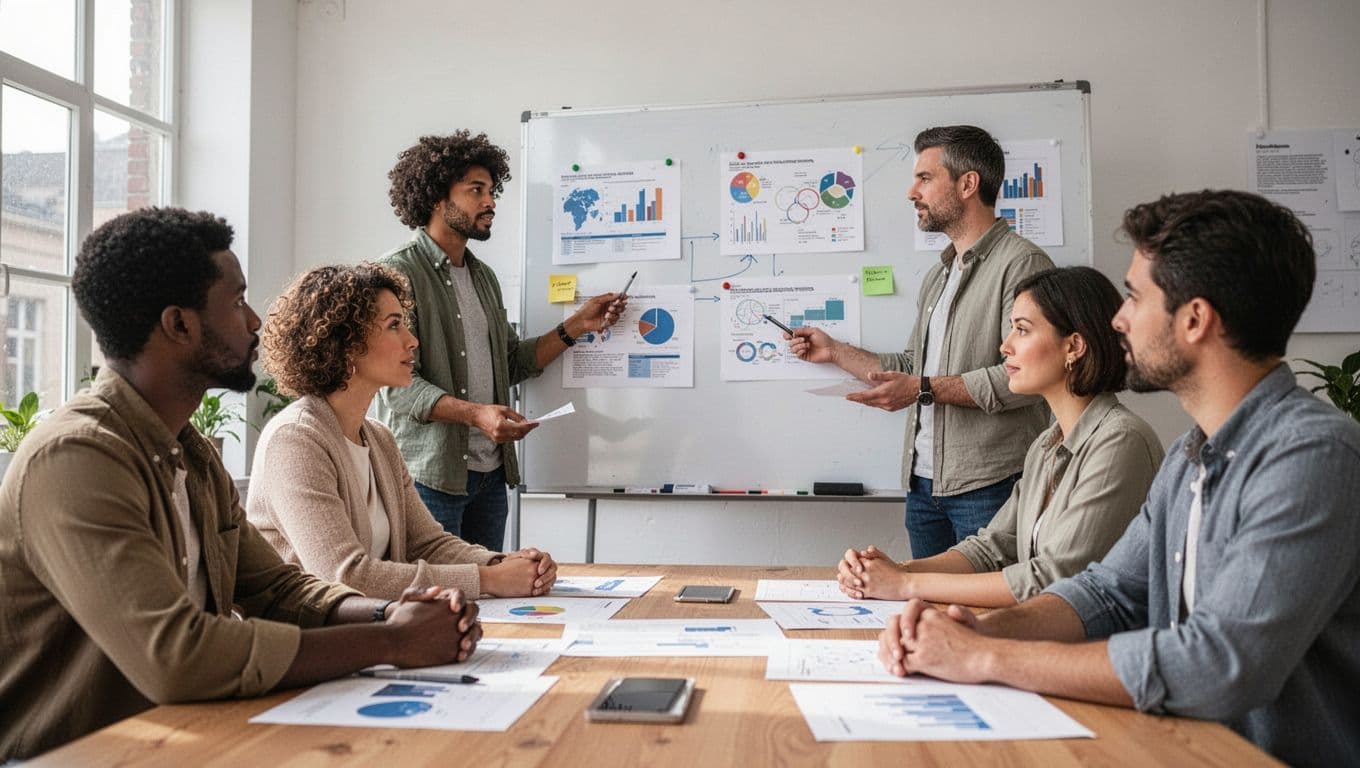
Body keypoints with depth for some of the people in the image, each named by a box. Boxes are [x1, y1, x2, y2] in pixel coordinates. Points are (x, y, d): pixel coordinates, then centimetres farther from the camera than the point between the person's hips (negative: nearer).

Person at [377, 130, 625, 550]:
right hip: (429, 475, -7)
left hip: (490, 474, 7)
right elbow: (398, 384, -16)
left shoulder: (484, 277, 16)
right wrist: (474, 414, -27)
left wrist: (577, 326, 9)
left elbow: (512, 363, 17)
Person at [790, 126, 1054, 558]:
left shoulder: (1021, 264, -9)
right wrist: (835, 352, 20)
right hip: (924, 483, 8)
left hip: (988, 488, -8)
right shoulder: (937, 277, 20)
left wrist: (926, 390, -19)